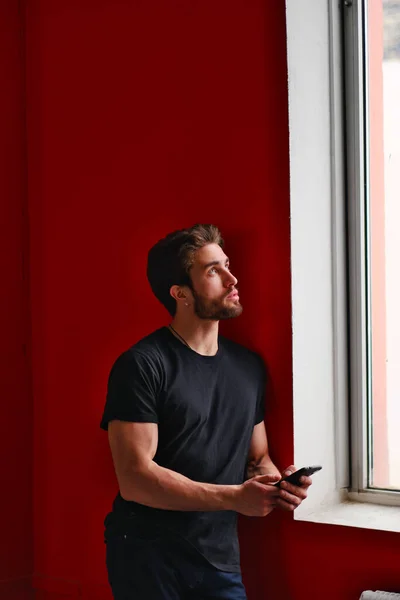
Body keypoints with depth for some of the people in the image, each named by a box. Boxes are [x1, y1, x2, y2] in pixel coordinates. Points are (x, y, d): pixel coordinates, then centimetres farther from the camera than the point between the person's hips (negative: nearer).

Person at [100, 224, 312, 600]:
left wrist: (276, 483, -8)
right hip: (146, 555, -5)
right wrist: (234, 498, -23)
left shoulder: (249, 367, 8)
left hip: (220, 557, 6)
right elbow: (135, 478, -18)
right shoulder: (141, 366, -12)